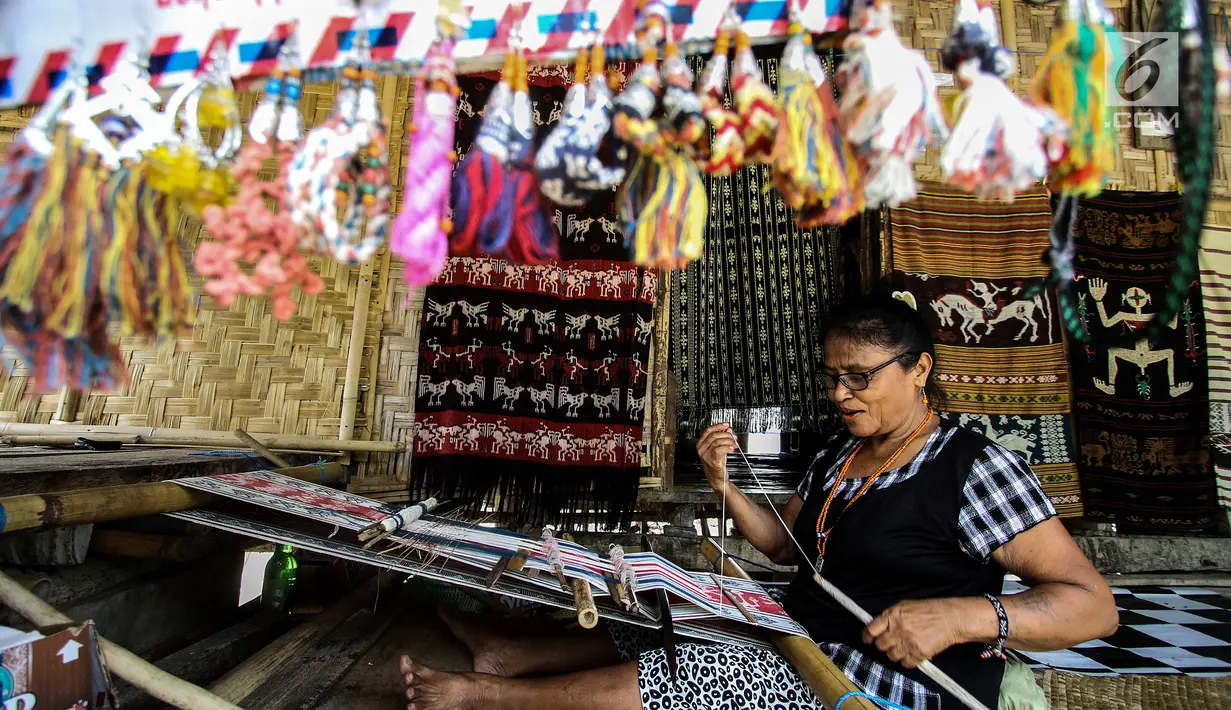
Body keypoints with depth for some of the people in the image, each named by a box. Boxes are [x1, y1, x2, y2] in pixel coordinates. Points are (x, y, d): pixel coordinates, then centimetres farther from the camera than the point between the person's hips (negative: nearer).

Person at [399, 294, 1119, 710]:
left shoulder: (977, 467, -16)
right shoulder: (839, 451, 7)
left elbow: (1095, 605, -17)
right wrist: (727, 486, -4)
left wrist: (967, 614, -33)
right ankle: (508, 652, 18)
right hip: (799, 638, 8)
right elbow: (786, 545, 13)